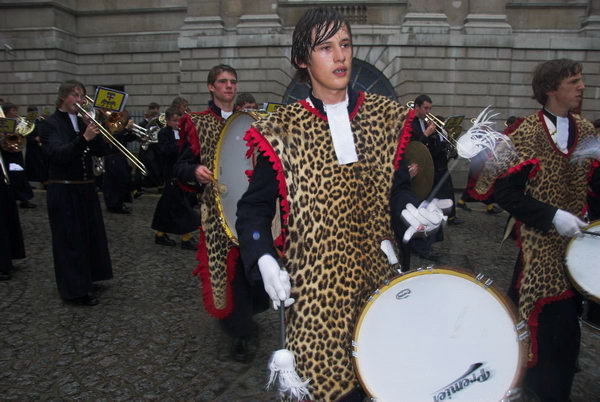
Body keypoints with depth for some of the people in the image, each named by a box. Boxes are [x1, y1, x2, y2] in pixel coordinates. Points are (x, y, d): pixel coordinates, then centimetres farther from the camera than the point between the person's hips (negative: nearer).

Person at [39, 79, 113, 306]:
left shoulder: (83, 122, 11)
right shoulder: (50, 124, -7)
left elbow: (101, 151, 2)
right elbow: (58, 154, -22)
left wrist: (94, 133, -14)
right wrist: (84, 138, -32)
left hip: (86, 188, 7)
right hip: (63, 191, -6)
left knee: (89, 234, 15)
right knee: (70, 239, -1)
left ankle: (85, 278, 32)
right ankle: (75, 290, 9)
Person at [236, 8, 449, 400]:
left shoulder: (386, 116, 4)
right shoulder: (281, 130, -5)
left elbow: (397, 187, 12)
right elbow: (255, 207, -1)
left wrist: (413, 212, -9)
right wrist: (264, 260, -15)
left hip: (377, 277, 3)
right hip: (313, 283, -2)